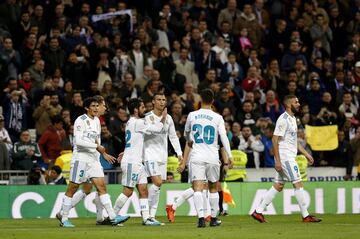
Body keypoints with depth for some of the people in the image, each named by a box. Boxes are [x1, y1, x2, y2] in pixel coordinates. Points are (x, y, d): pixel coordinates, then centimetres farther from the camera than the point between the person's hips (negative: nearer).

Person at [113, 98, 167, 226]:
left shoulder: (131, 122, 16)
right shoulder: (138, 123, -15)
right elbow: (157, 129, -12)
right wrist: (164, 117, 2)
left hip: (137, 162, 10)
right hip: (131, 162, -10)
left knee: (143, 190, 5)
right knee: (128, 191, -6)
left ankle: (146, 218, 2)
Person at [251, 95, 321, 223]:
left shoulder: (293, 119, 16)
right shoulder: (283, 119, -15)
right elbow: (275, 139, -18)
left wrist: (306, 154, 20)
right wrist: (277, 160, -22)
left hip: (290, 157, 10)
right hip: (285, 157, -10)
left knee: (278, 186, 10)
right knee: (298, 184, -7)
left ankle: (258, 212, 12)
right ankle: (306, 216, -3)